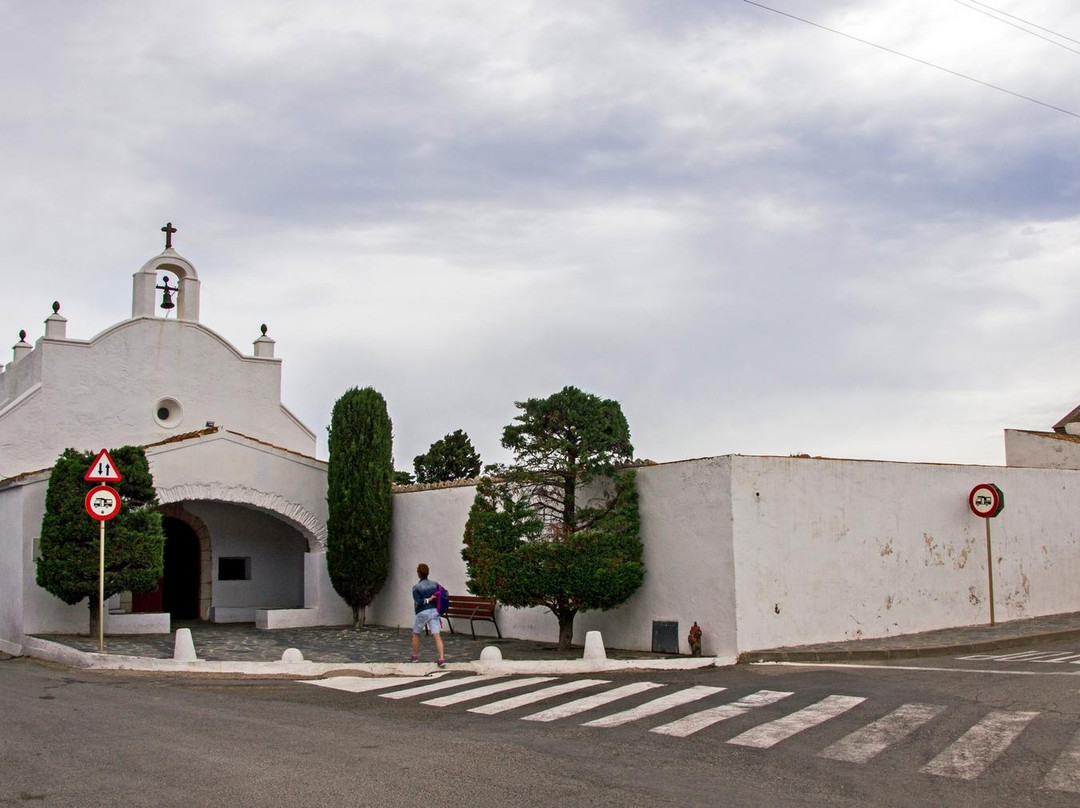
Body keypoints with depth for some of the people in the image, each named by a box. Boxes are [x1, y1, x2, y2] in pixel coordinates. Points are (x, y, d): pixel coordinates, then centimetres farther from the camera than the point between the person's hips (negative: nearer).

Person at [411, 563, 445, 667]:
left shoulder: (416, 587, -7)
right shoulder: (435, 584, 5)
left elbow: (418, 601, -17)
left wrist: (428, 599, -6)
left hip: (422, 613, -3)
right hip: (434, 611, 3)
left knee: (415, 634, 20)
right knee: (437, 635, -5)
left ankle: (415, 656, 30)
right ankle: (441, 658, -18)